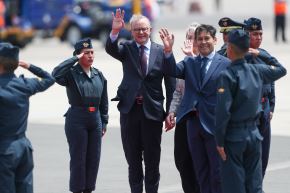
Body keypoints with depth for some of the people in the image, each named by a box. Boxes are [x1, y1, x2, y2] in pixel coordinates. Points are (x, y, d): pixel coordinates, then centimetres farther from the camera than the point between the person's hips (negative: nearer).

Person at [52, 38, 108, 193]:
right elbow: (56, 74, -29)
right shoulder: (71, 73, -7)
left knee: (94, 158, 7)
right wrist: (74, 59, -22)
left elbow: (103, 101, 14)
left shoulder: (99, 75, 10)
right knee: (78, 158, 0)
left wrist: (104, 122, 11)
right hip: (77, 119, -5)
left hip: (95, 119, 5)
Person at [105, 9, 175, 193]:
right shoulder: (127, 48, 4)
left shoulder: (161, 51, -2)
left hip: (152, 111, -2)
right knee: (133, 160, 10)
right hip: (130, 109, 2)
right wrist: (115, 31, -37)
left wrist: (170, 112, -7)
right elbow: (111, 49, -18)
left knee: (152, 160, 6)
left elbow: (171, 83, -2)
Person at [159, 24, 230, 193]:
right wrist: (168, 51, -23)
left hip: (214, 124, -5)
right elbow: (172, 71, -6)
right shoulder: (189, 63, 11)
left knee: (217, 172, -1)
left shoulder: (225, 64, -4)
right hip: (194, 122, 5)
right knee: (201, 171, 13)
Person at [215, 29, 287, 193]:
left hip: (234, 137, -5)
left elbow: (223, 111, -18)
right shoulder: (257, 70, 2)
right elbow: (281, 70, 24)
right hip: (254, 135, 5)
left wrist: (220, 141, -12)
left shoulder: (227, 75, -14)